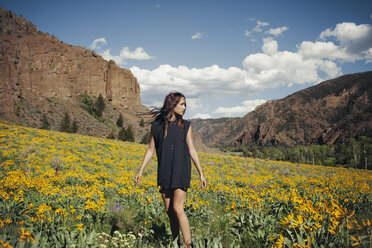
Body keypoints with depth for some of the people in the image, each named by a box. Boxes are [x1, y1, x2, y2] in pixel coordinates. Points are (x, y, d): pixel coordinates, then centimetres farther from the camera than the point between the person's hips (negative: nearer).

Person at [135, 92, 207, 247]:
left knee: (177, 208, -11)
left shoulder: (185, 125, 1)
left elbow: (191, 150, 2)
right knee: (169, 210, 8)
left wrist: (201, 173, 1)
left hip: (181, 172, -3)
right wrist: (140, 171, 3)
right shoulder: (157, 125, 4)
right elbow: (150, 149, 7)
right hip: (164, 173, 3)